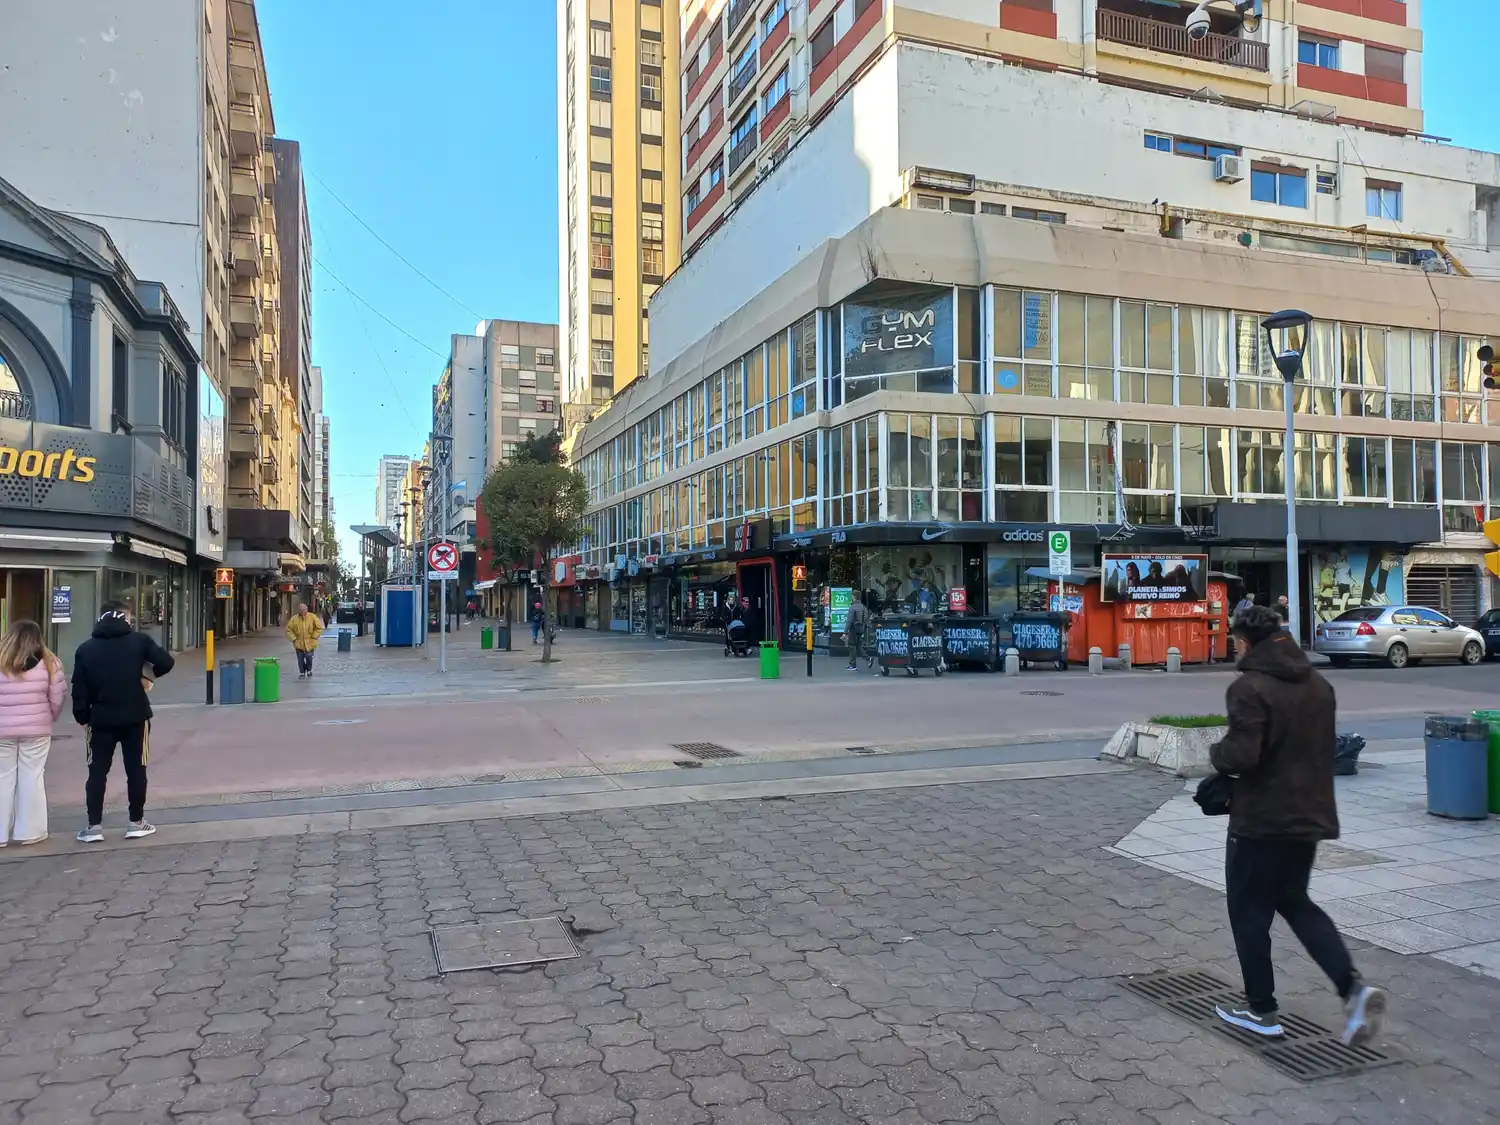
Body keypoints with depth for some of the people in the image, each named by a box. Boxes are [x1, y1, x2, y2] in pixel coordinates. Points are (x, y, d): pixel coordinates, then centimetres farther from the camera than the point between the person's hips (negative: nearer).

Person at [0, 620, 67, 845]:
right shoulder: (48, 663, -4)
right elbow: (57, 699, -2)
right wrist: (49, 719, 15)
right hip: (36, 730, 0)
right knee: (31, 777, 6)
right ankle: (30, 831, 9)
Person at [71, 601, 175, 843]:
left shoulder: (86, 649, 4)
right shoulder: (139, 640, -4)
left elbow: (79, 689, 1)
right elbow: (166, 662, -12)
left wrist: (82, 718, 9)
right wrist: (149, 675, 8)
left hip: (101, 719, 2)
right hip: (135, 717, -2)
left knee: (97, 771, 9)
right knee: (136, 770, 7)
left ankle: (94, 825, 8)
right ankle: (136, 822, 11)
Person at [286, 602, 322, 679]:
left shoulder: (312, 617, -7)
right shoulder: (294, 619, -4)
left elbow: (319, 628, 0)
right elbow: (288, 629, 4)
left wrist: (313, 637, -6)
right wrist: (294, 638, -3)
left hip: (310, 643, -1)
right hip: (299, 643, 1)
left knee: (309, 657, -3)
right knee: (300, 659, 4)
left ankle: (309, 670, 25)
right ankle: (302, 673, 23)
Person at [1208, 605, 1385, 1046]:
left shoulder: (1250, 688, -20)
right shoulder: (1319, 685, 7)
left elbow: (1240, 756, -26)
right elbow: (1322, 748, 16)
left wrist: (1216, 751, -5)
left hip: (1261, 820, -8)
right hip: (1309, 815, 8)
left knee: (1249, 910, 8)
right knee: (1294, 901, 22)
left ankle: (1261, 1010, 17)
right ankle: (1353, 987, 7)